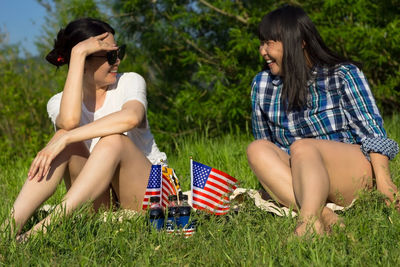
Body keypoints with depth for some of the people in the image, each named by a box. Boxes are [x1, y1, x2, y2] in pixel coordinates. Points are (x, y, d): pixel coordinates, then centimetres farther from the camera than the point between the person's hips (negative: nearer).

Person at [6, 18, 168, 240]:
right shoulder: (58, 103, 1)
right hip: (97, 202, 2)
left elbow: (131, 117, -27)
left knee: (114, 140, -30)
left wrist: (65, 140, -33)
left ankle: (49, 225, -41)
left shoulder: (130, 82, -1)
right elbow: (70, 120, -27)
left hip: (146, 189, -1)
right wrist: (78, 53, -21)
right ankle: (12, 224, -36)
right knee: (65, 136, -23)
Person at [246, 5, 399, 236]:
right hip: (296, 182, 4)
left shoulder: (343, 75, 1)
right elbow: (265, 140, 17)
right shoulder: (262, 85, 11)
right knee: (257, 148, -23)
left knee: (302, 147, -31)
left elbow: (372, 130, -6)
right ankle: (325, 219, -41)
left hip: (352, 172, -4)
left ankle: (307, 225, -54)